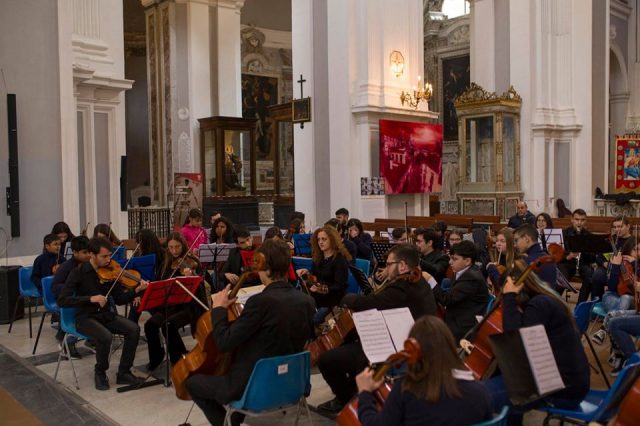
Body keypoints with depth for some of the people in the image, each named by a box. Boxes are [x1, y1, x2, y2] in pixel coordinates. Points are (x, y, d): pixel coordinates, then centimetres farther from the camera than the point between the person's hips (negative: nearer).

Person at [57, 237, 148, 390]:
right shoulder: (79, 273, -10)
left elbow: (120, 299, 4)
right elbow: (62, 300, -17)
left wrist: (136, 291, -15)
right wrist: (90, 298, -27)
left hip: (106, 315, 5)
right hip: (85, 318, -4)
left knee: (134, 329, -19)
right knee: (105, 337, -33)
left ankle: (123, 373, -6)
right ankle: (100, 373, -5)